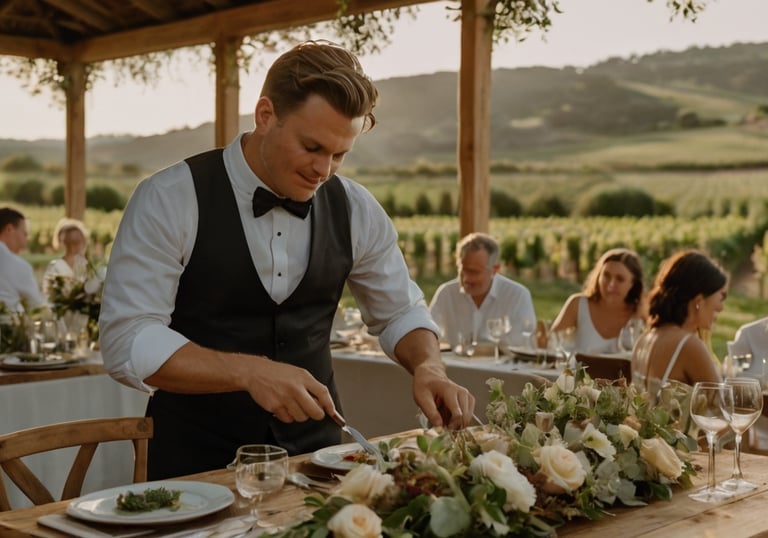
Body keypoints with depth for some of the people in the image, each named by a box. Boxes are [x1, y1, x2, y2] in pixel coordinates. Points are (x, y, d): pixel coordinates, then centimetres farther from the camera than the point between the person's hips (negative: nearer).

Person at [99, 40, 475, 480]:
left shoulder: (355, 210, 1)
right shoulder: (171, 200, -10)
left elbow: (400, 311, 15)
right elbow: (127, 341, -15)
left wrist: (429, 367, -7)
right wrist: (249, 372, -27)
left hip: (313, 449, 3)